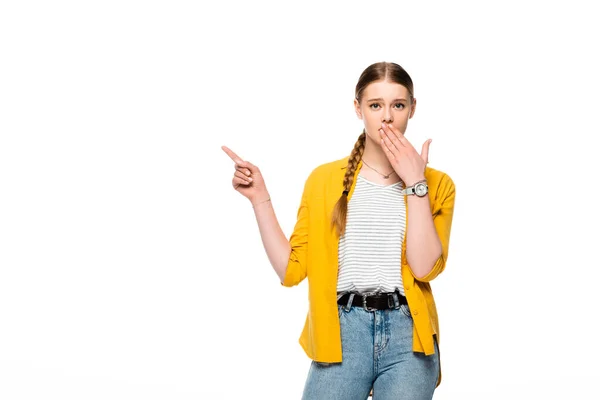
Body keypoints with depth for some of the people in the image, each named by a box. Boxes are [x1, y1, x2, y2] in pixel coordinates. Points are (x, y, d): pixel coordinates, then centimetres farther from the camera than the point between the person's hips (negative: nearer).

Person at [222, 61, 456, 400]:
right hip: (342, 332, 0)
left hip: (407, 335, 0)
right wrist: (260, 199, -3)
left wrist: (415, 183, -10)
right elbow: (291, 269, 3)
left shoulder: (436, 183, 5)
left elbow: (425, 267, -10)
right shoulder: (324, 179, 8)